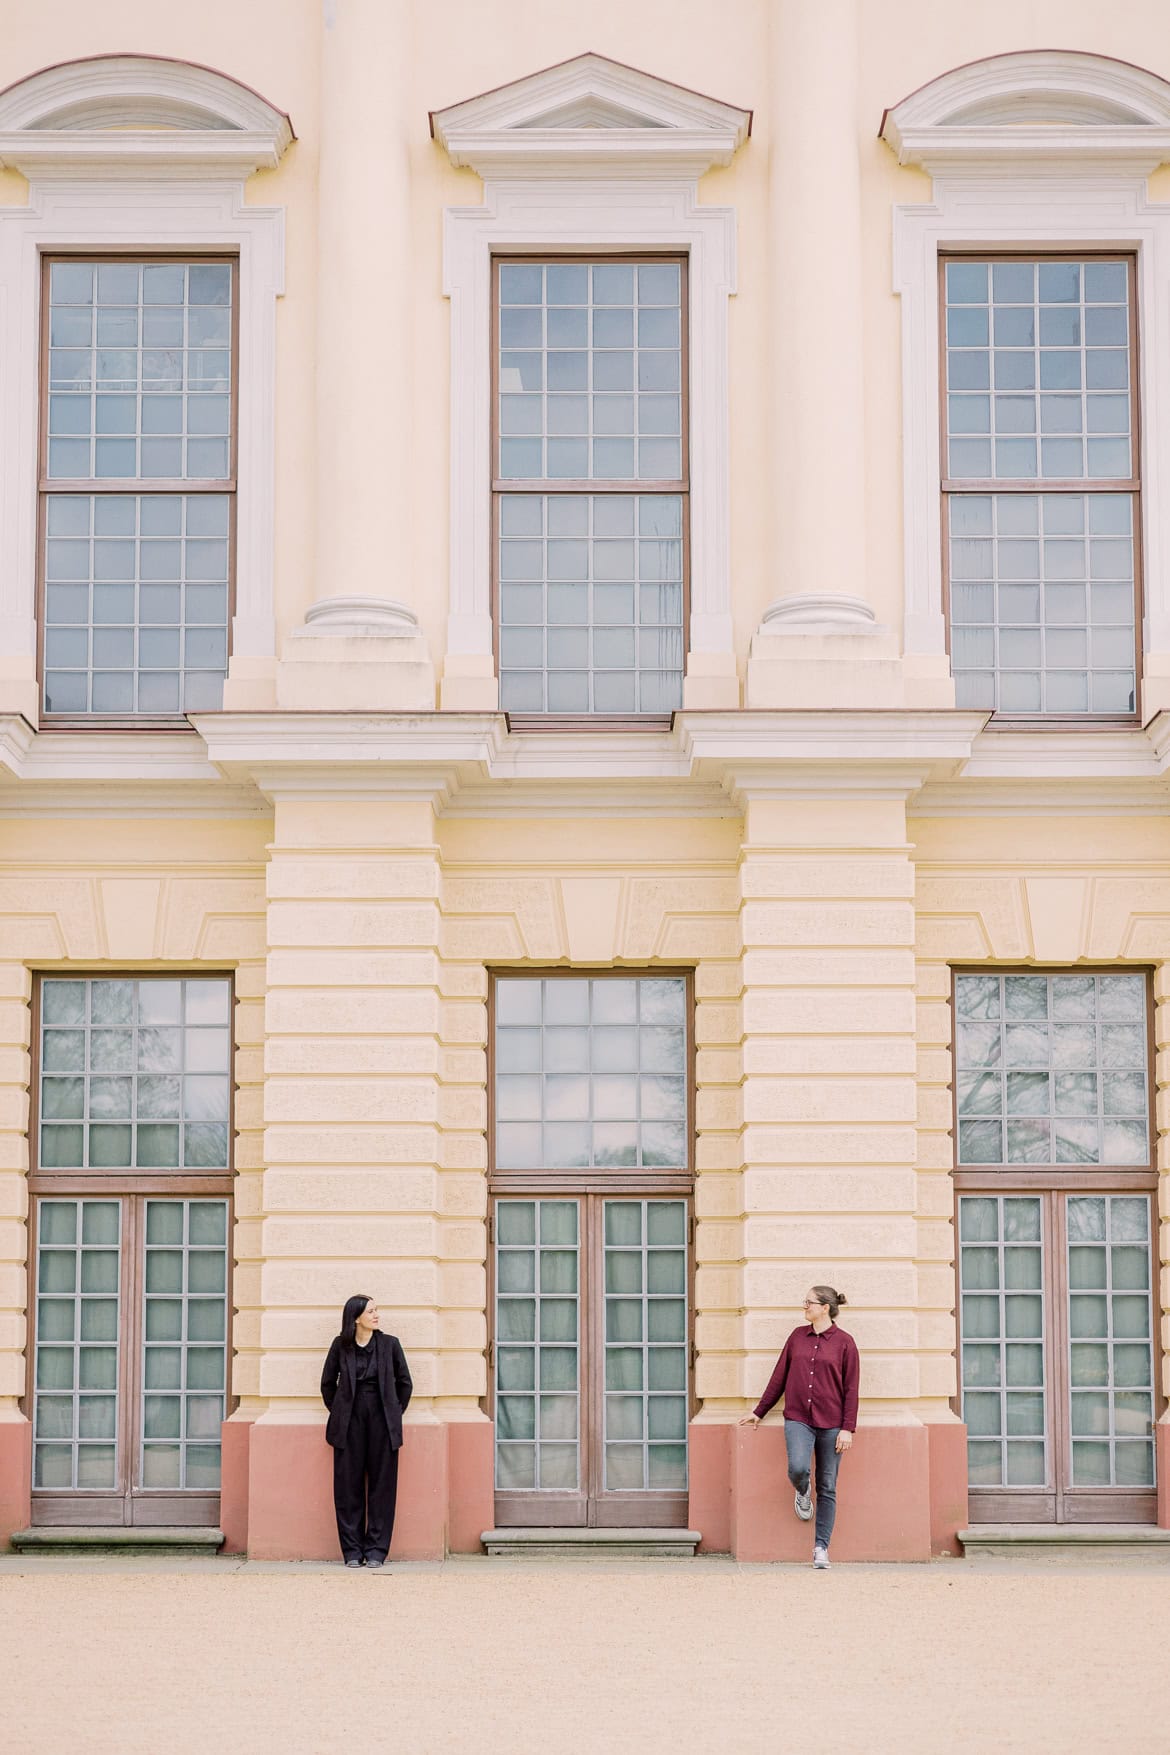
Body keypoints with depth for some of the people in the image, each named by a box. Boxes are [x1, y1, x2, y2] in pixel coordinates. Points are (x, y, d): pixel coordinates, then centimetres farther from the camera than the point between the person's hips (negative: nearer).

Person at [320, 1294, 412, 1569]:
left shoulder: (390, 1344, 3)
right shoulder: (341, 1345, 3)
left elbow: (404, 1383, 11)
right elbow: (328, 1383, 15)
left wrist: (396, 1413, 7)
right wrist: (337, 1411, 10)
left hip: (382, 1422, 0)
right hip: (349, 1423, 0)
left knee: (381, 1486, -1)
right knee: (348, 1486, 0)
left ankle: (376, 1550, 4)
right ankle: (352, 1550, 7)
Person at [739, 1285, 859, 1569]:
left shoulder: (844, 1342, 0)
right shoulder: (798, 1336, 10)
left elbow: (851, 1388, -1)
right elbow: (780, 1376, 16)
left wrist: (847, 1428, -7)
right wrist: (759, 1412, 17)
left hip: (831, 1423, -2)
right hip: (798, 1418, 2)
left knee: (827, 1488, 0)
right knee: (797, 1468, -23)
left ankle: (821, 1547, 8)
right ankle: (803, 1493, 13)